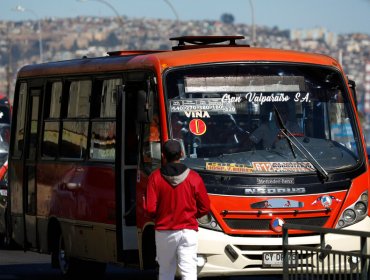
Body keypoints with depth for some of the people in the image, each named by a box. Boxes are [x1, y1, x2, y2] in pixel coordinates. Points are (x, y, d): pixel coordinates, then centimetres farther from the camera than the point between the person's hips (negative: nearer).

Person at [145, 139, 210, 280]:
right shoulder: (194, 177, -4)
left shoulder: (155, 177, -6)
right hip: (188, 230, -1)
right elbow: (205, 207, 1)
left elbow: (150, 209, -8)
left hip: (164, 232, 1)